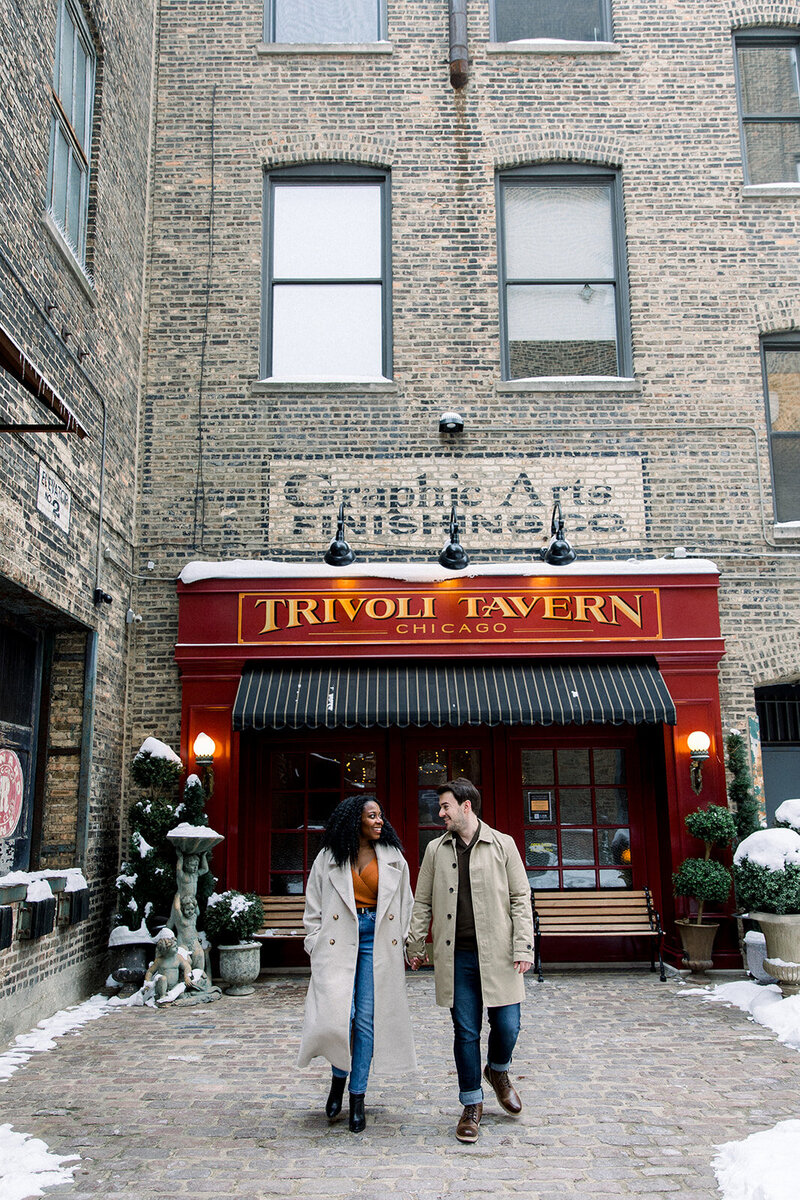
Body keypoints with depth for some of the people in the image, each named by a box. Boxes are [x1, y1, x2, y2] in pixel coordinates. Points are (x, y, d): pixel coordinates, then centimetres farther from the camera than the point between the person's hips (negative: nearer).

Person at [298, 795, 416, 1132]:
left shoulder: (393, 858, 9)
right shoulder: (328, 858, 4)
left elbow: (405, 905, 15)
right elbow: (314, 908, 8)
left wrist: (402, 943, 8)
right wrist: (316, 945, 0)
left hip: (377, 942, 2)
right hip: (339, 941, -1)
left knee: (367, 1020, 0)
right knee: (340, 1014, -12)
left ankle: (357, 1097, 14)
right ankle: (338, 1076, 17)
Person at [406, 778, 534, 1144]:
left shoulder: (502, 845, 1)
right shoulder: (436, 850, 8)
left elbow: (520, 899, 1)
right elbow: (422, 903, 13)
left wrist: (523, 948, -6)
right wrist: (415, 945, 12)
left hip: (497, 955, -1)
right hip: (457, 957, 1)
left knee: (507, 1025, 2)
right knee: (466, 1033, 5)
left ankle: (498, 1071, 34)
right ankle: (472, 1105, 21)